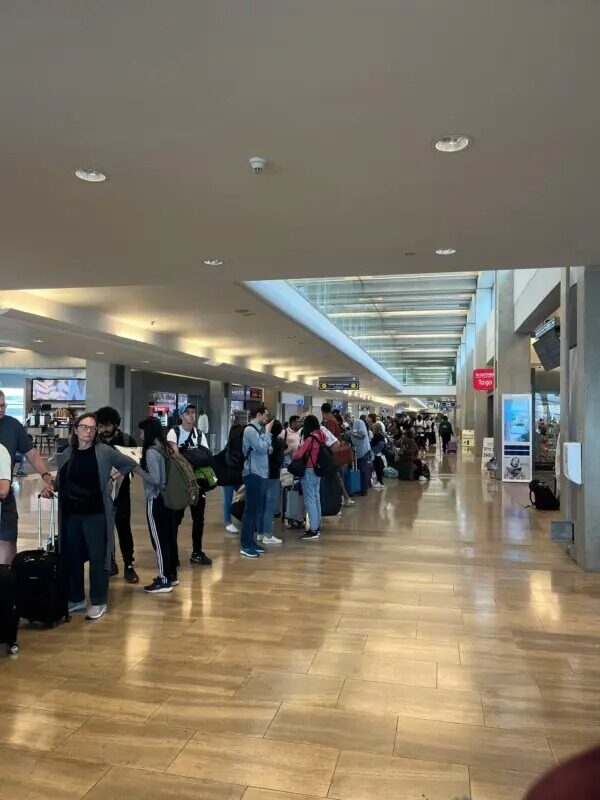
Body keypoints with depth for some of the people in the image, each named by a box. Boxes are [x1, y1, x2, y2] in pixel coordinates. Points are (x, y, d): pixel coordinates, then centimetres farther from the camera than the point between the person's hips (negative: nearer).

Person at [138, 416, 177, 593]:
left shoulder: (151, 452, -17)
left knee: (159, 539, 0)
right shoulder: (164, 447, 9)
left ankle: (164, 581, 7)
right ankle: (171, 575, 25)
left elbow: (155, 479, -22)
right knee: (169, 537, 15)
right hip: (167, 497, 9)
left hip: (155, 500, -9)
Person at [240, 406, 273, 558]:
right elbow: (262, 448, -21)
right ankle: (245, 546, 0)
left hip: (261, 473, 10)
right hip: (253, 474, -10)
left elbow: (268, 449, 12)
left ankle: (251, 541, 22)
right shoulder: (250, 430, -13)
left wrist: (266, 431, 1)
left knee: (258, 509, 13)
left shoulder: (259, 430, 14)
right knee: (251, 509, -6)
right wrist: (268, 431, -10)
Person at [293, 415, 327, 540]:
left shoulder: (310, 438, -17)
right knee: (316, 498, 15)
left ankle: (313, 530, -4)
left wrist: (294, 458, 4)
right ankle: (317, 527, 23)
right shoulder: (321, 436, 4)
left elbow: (298, 455, -18)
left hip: (309, 471, -8)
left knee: (310, 500, -5)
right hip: (318, 470, 8)